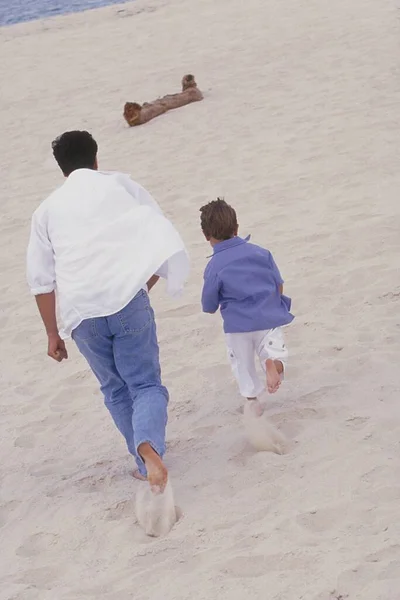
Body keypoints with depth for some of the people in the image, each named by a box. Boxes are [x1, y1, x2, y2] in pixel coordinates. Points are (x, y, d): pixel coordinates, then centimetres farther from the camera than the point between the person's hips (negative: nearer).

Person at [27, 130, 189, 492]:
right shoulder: (120, 184, 11)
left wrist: (53, 333, 17)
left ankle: (147, 464, 19)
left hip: (81, 312, 2)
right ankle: (149, 446, -27)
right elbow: (164, 238, 7)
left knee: (116, 390, 18)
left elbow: (40, 279, 10)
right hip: (127, 299, -2)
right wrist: (146, 286, 18)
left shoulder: (47, 209, 15)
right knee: (146, 384, 1)